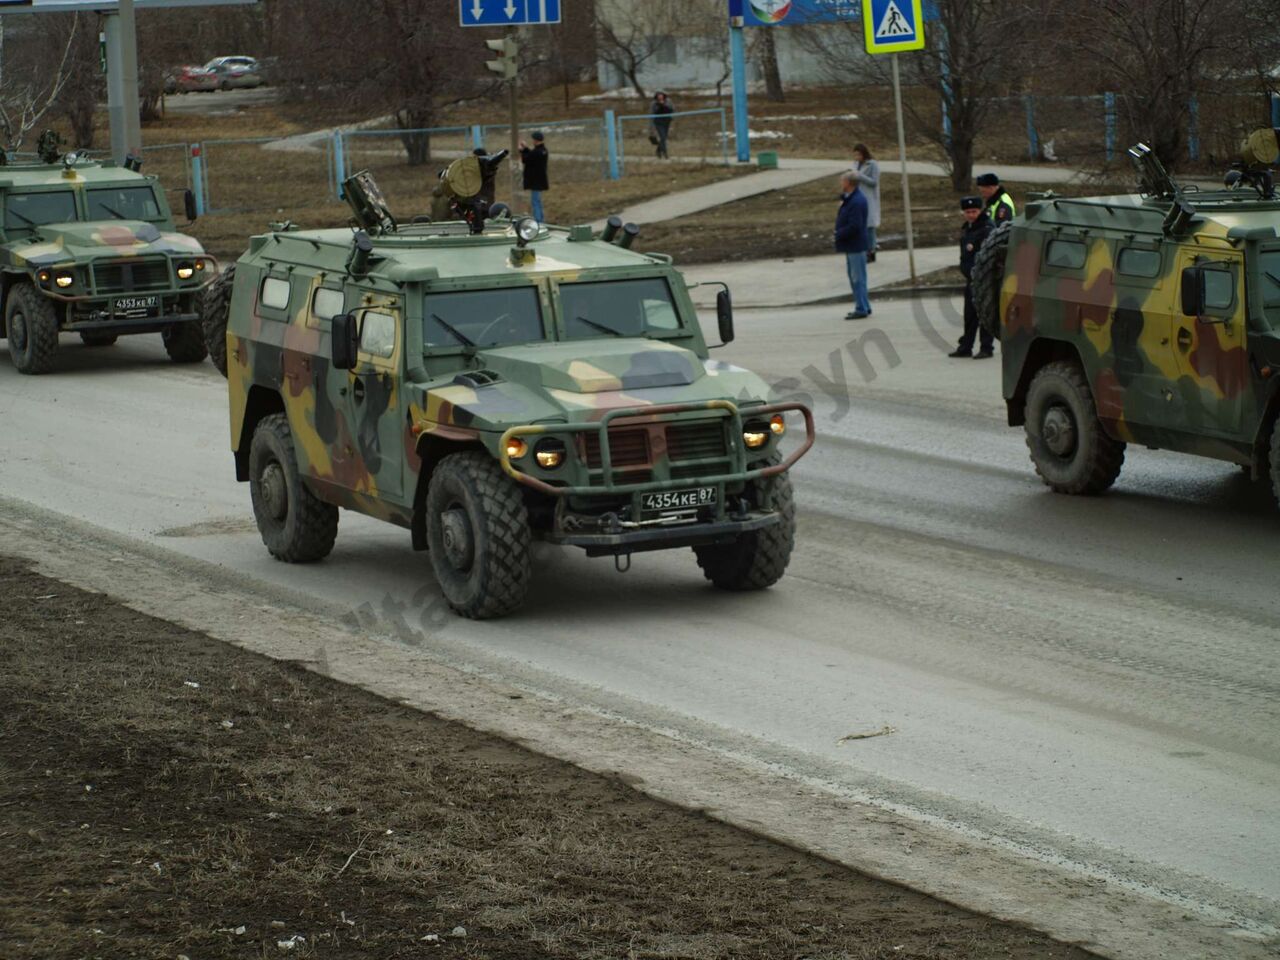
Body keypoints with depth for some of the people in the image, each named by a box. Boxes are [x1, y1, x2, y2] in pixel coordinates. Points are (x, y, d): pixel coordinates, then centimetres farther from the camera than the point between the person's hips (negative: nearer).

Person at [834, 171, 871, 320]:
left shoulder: (857, 202, -22)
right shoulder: (850, 198, 11)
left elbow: (854, 226, -26)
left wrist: (839, 234, -15)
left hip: (855, 246, -11)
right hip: (851, 245, 11)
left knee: (858, 278, -4)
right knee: (855, 277, 17)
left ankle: (861, 309, 0)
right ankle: (864, 307, 24)